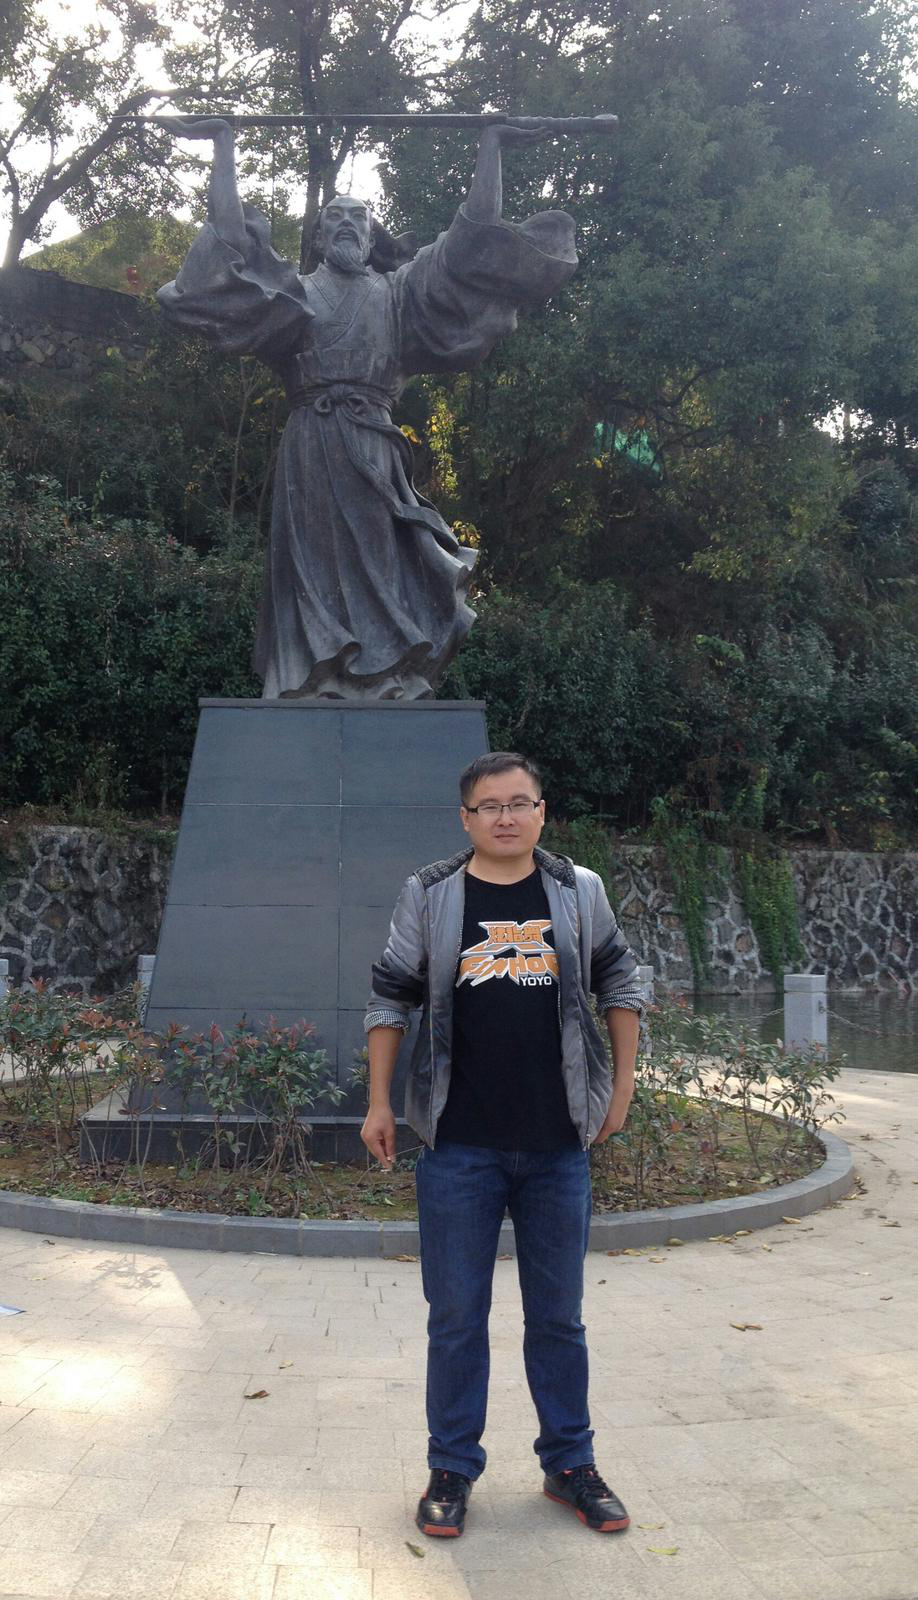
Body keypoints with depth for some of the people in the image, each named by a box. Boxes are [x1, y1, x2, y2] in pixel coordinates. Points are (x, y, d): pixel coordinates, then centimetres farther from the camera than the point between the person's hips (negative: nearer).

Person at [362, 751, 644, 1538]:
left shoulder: (580, 891, 2)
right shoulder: (428, 895, -1)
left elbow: (620, 984, 12)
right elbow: (391, 999, 4)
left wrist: (623, 1087, 8)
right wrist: (380, 1102, 3)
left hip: (559, 1145, 1)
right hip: (459, 1147, -1)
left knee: (558, 1316, 14)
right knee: (456, 1316, 9)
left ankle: (570, 1464, 31)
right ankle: (452, 1470, 26)